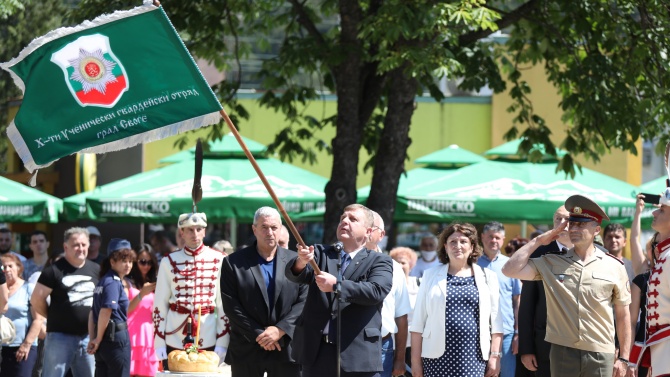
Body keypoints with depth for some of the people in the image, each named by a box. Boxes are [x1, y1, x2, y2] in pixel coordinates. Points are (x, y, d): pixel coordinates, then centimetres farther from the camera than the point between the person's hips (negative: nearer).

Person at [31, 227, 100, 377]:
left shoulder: (96, 270, 9)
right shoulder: (54, 270, -6)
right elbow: (36, 300, -6)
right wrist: (55, 317, 2)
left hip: (87, 336, 5)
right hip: (60, 335, -5)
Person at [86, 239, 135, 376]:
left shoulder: (103, 281, 14)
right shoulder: (114, 283, -13)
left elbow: (93, 313, 14)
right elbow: (106, 311, -22)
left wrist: (92, 338, 11)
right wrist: (98, 339, -11)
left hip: (105, 339, 9)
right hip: (117, 337, -9)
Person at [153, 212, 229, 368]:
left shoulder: (218, 260, 5)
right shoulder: (169, 261, 5)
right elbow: (160, 303, 6)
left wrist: (222, 342, 0)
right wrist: (159, 342, 0)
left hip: (207, 342, 0)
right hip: (174, 341, 0)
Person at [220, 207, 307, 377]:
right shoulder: (233, 263, 4)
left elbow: (304, 301, 1)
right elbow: (231, 306, -3)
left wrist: (280, 329, -11)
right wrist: (259, 335, -10)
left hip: (287, 349, 1)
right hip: (247, 350, -1)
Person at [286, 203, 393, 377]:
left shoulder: (379, 262, 5)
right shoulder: (321, 253, 14)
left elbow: (377, 291, -14)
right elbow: (293, 274, -4)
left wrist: (337, 285, -24)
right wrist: (301, 262, -28)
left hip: (358, 355, -3)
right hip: (316, 354, 3)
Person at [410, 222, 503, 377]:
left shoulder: (487, 277, 10)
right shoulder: (431, 276, 9)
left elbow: (495, 321, 8)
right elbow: (418, 322, 8)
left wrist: (495, 356, 0)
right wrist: (416, 360, 3)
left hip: (474, 356, 0)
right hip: (437, 356, 0)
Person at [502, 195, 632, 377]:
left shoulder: (614, 266, 2)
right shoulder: (551, 263, 5)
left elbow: (623, 316, 6)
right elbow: (510, 270, -3)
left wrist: (624, 358, 4)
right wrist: (538, 241, 0)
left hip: (600, 355, -1)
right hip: (562, 351, 1)